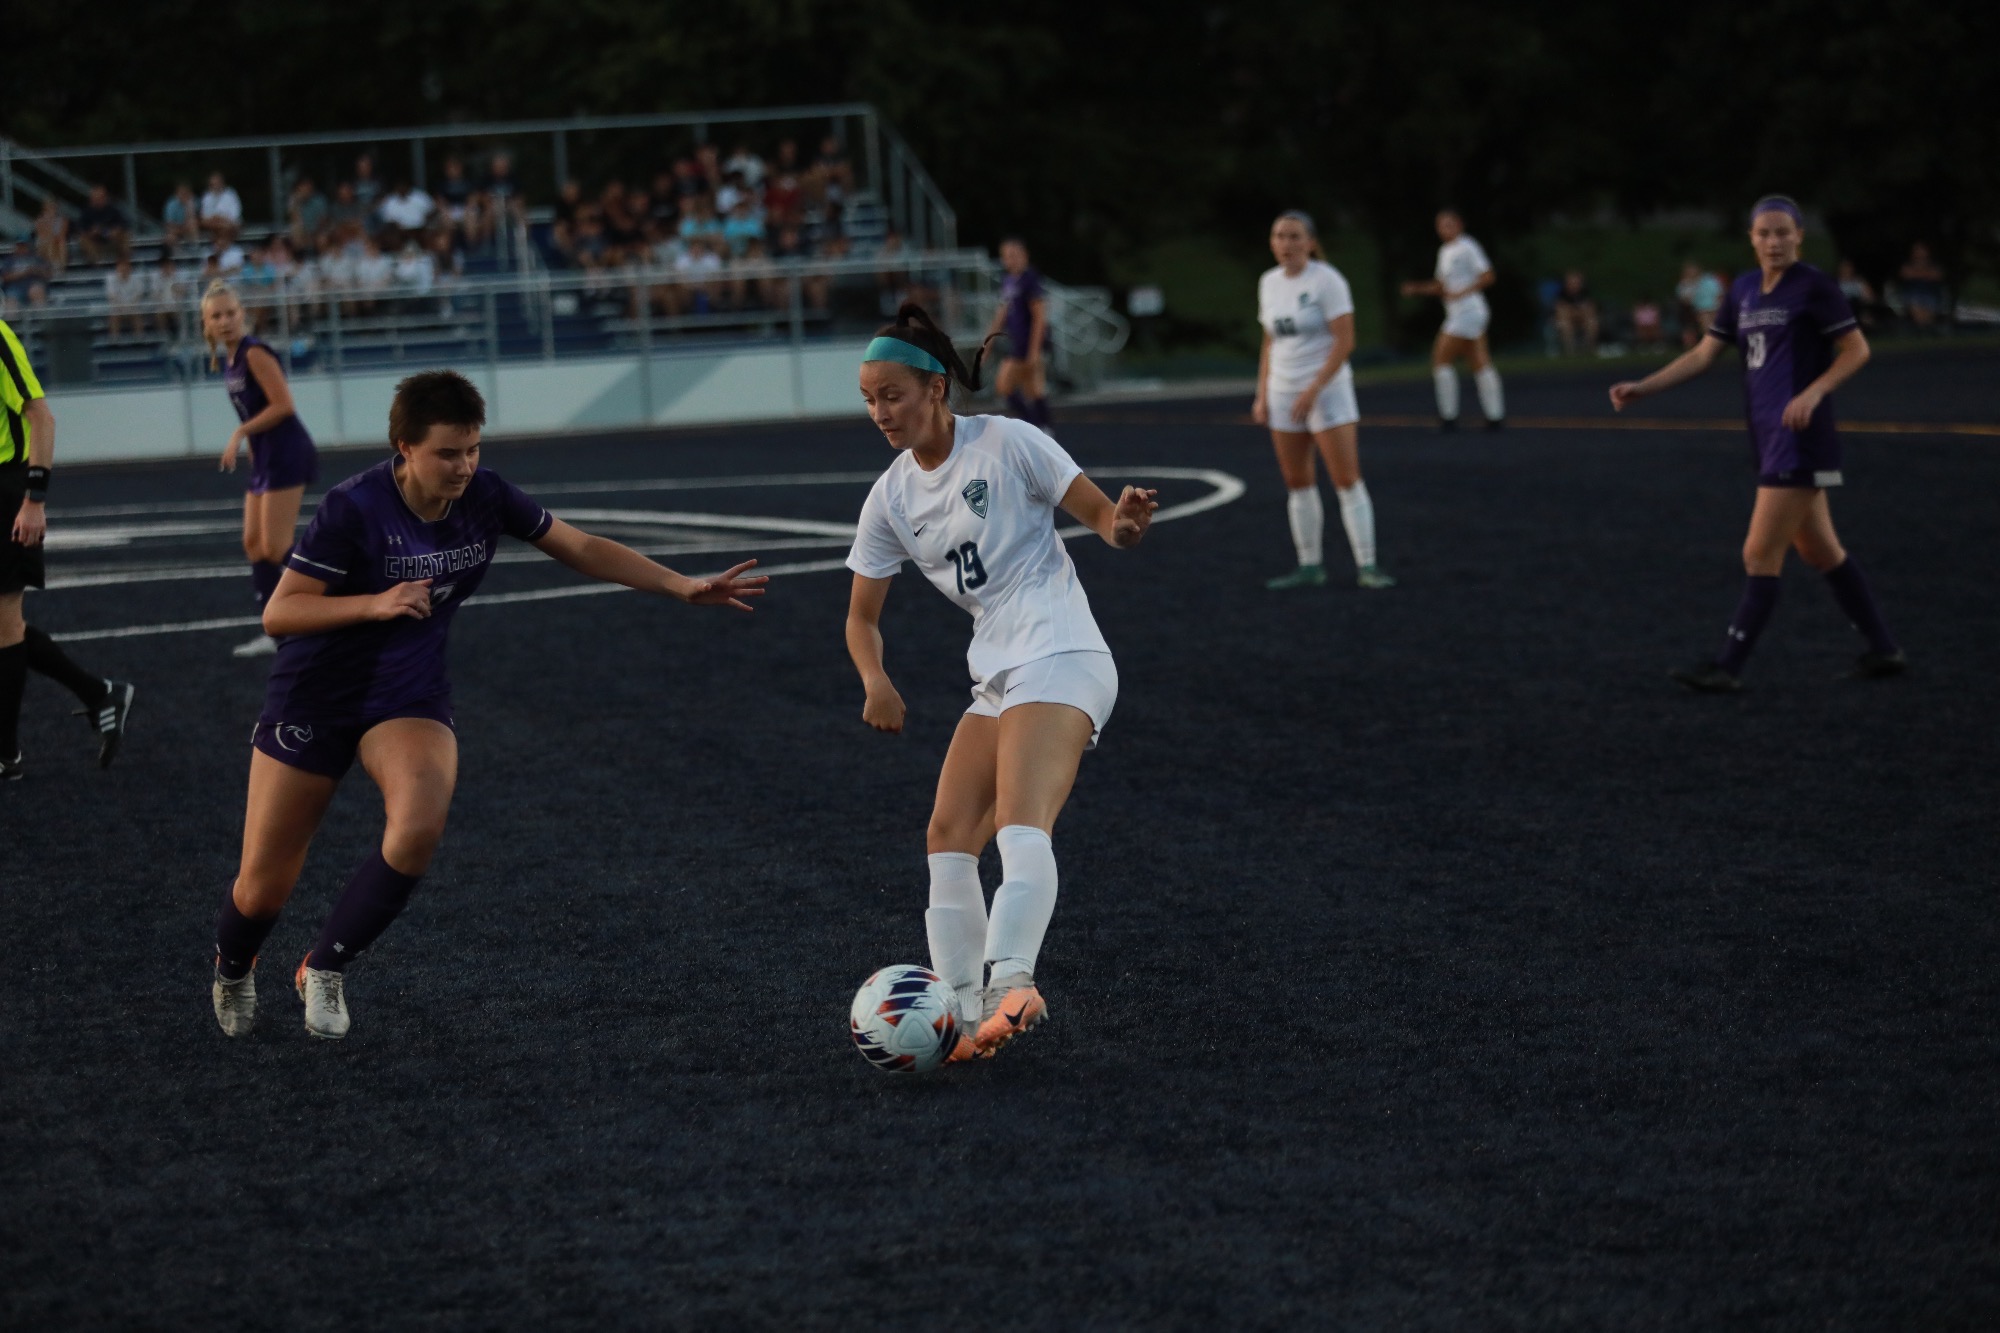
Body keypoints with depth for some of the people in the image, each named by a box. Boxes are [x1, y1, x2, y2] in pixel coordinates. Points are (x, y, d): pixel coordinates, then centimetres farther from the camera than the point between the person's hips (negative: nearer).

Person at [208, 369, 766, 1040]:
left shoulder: (485, 498, -8)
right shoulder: (355, 508, -22)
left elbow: (583, 549, 2)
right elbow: (277, 614, -19)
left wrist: (684, 587, -5)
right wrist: (376, 604, -30)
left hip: (409, 699, 3)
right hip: (313, 700, -3)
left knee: (419, 828, -29)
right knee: (263, 887, 0)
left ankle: (325, 970, -6)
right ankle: (233, 970, 39)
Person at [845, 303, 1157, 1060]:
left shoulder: (1005, 443, -6)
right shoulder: (891, 498, 11)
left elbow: (1100, 515, -4)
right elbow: (862, 615, 15)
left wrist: (1122, 527, -28)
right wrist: (875, 681, -6)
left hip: (1060, 662, -8)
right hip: (996, 678, 8)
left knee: (1021, 823, -27)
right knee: (948, 839, 1)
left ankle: (1012, 981, -43)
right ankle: (969, 1017, 1)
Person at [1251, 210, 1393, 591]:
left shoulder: (1326, 280, -10)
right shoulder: (1269, 282, 9)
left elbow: (1344, 341, -14)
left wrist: (1313, 391, -19)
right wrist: (1262, 396, 10)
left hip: (1327, 389, -6)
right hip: (1284, 394, 6)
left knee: (1347, 480, -9)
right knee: (1297, 484, 6)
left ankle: (1366, 566, -8)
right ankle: (1309, 567, 12)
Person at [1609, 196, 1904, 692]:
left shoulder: (1813, 286, -9)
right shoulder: (1744, 289, 12)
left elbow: (1857, 349, -8)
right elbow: (1704, 354, 15)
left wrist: (1814, 392, -21)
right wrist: (1642, 387, 8)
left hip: (1798, 438, -8)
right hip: (1769, 440, 8)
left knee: (1760, 555, -7)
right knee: (1820, 551, 14)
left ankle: (1729, 666, -2)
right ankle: (1883, 650, 24)